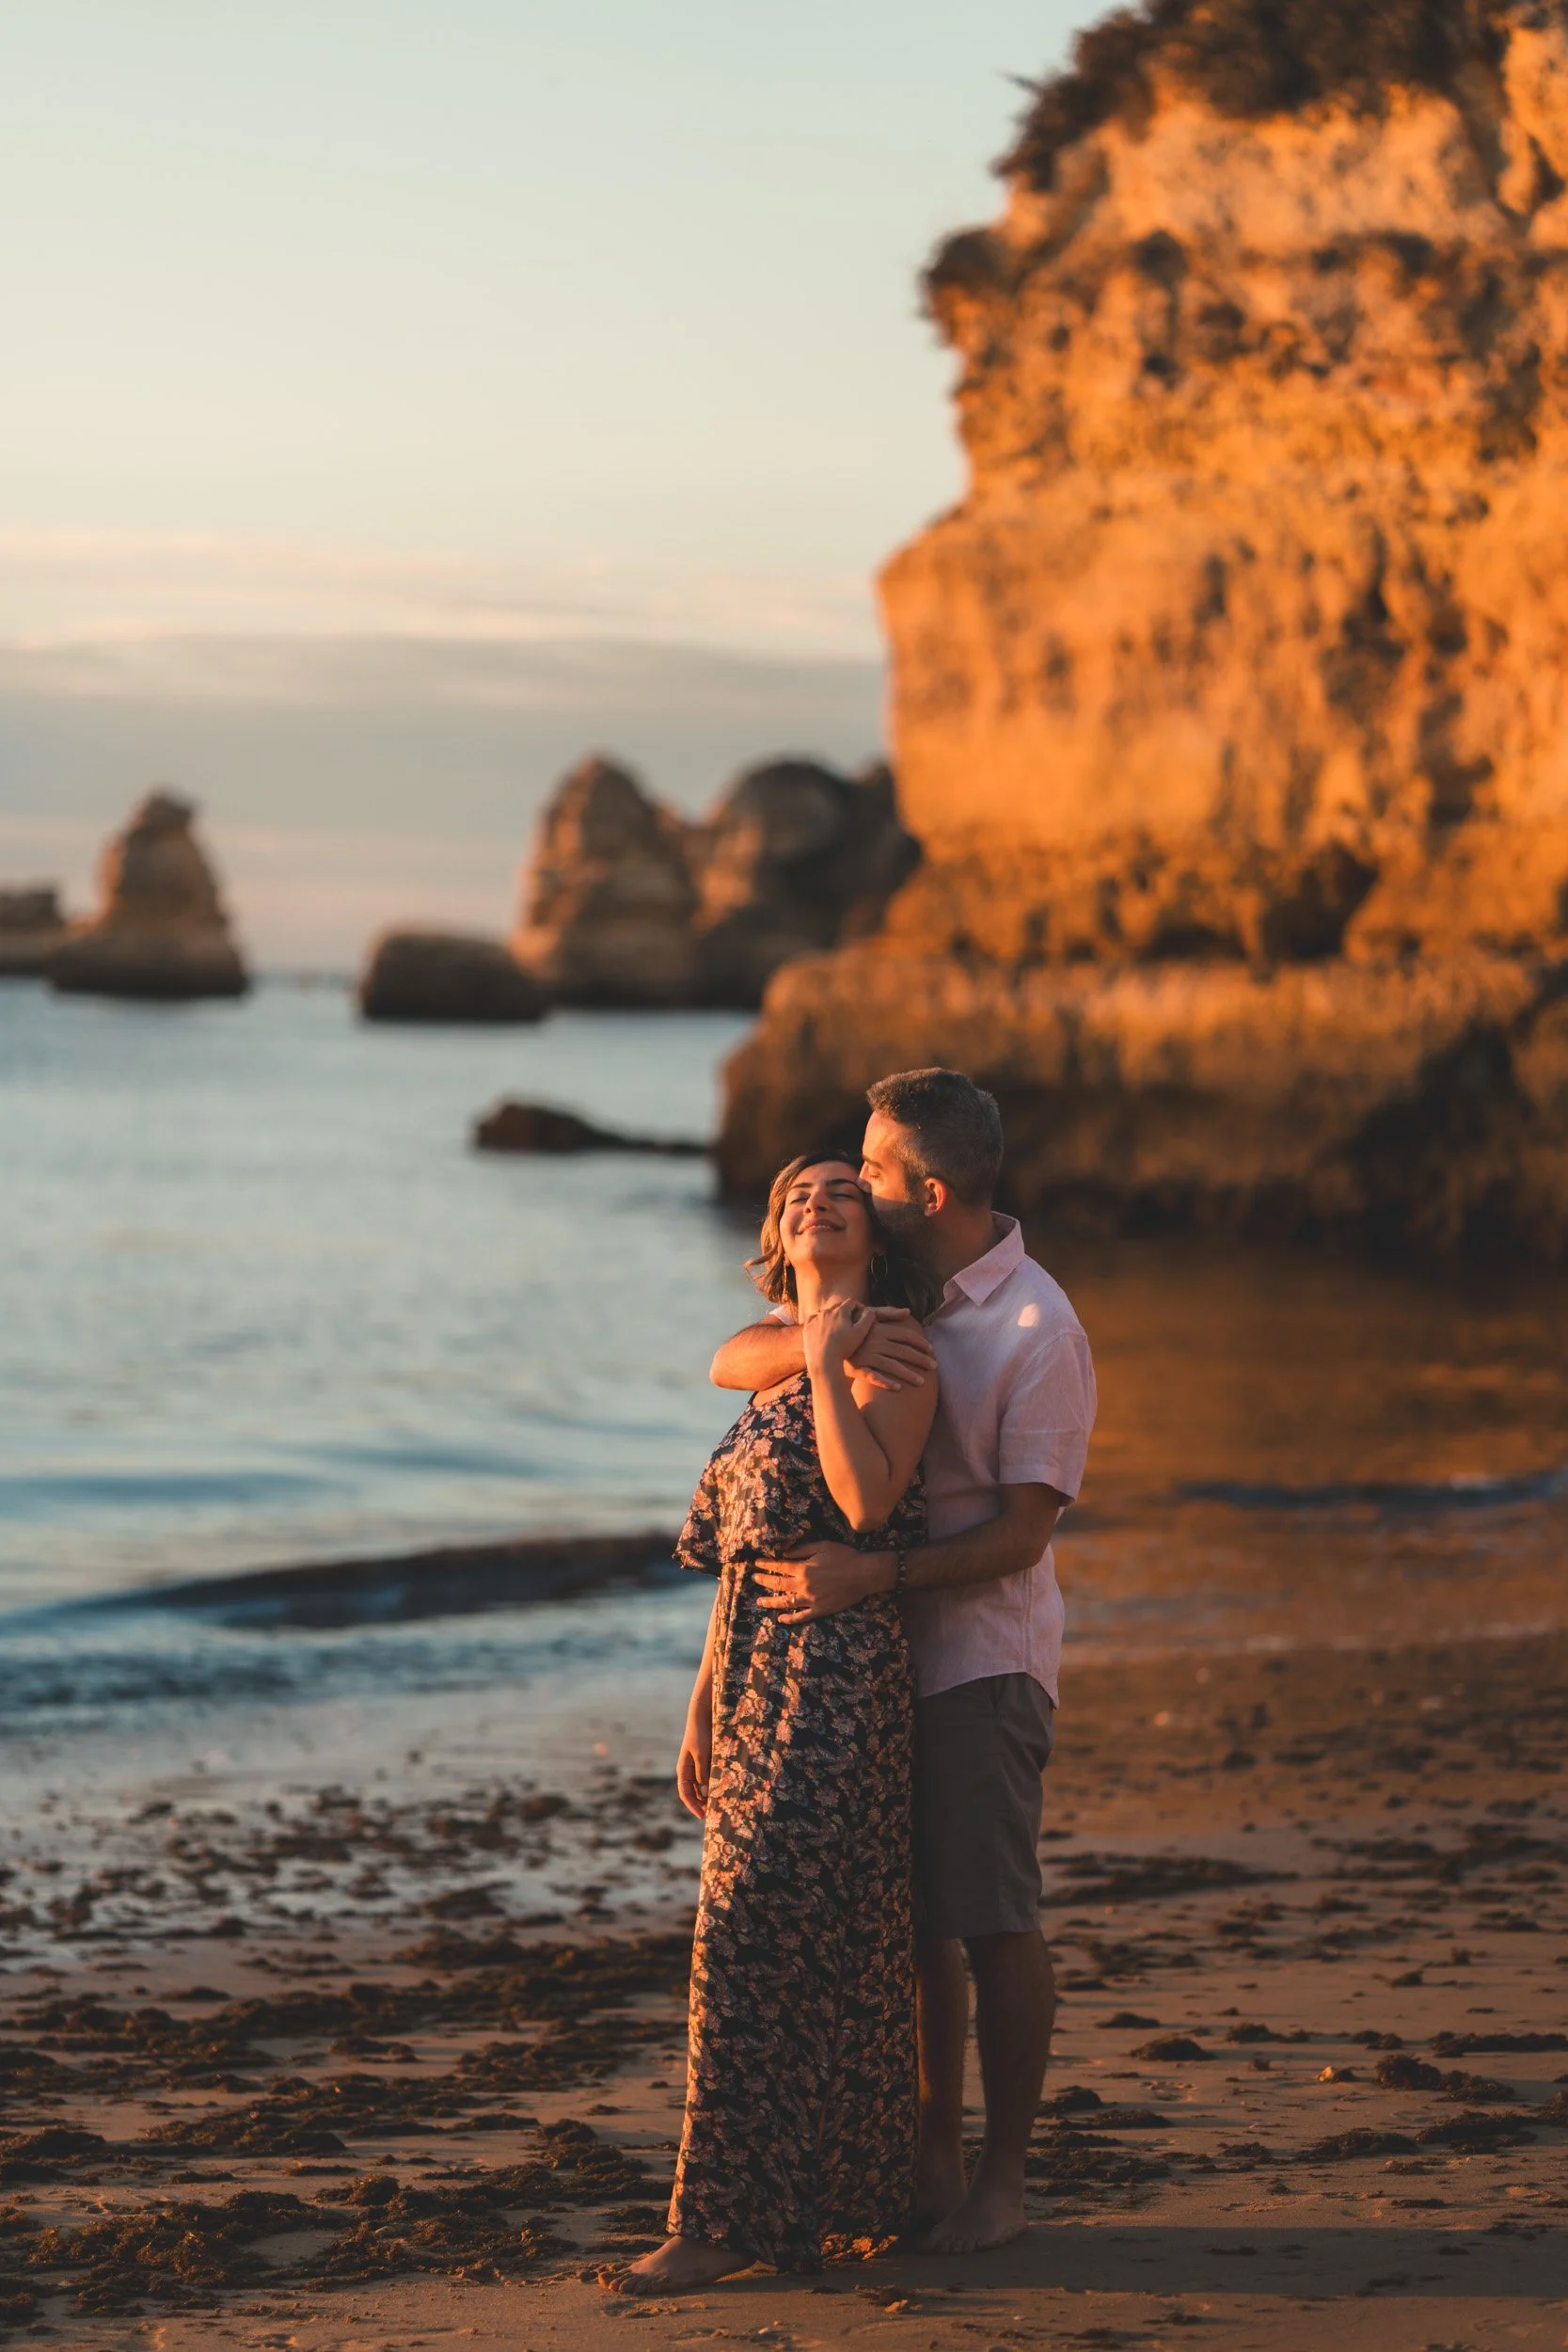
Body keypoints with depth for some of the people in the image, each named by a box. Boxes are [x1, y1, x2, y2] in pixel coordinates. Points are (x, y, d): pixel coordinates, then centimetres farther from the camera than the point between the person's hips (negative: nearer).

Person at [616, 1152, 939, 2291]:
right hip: (757, 1681, 8)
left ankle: (730, 2218, -8)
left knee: (757, 1932, -11)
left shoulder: (889, 1345, -4)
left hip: (838, 1675, -8)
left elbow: (867, 1498, -21)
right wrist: (701, 1714, 18)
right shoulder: (773, 1367, 19)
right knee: (833, 1940, 11)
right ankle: (832, 2195, 16)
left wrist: (826, 1366, -14)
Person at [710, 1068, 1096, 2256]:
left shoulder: (1040, 1331, -13)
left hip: (983, 1656, -7)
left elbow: (1020, 1532, -16)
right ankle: (936, 2162, 19)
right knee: (911, 1923, 10)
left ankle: (1002, 2180, 8)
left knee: (992, 1923, -3)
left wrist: (871, 1573, -27)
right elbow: (732, 1360, 0)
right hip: (882, 1652, 7)